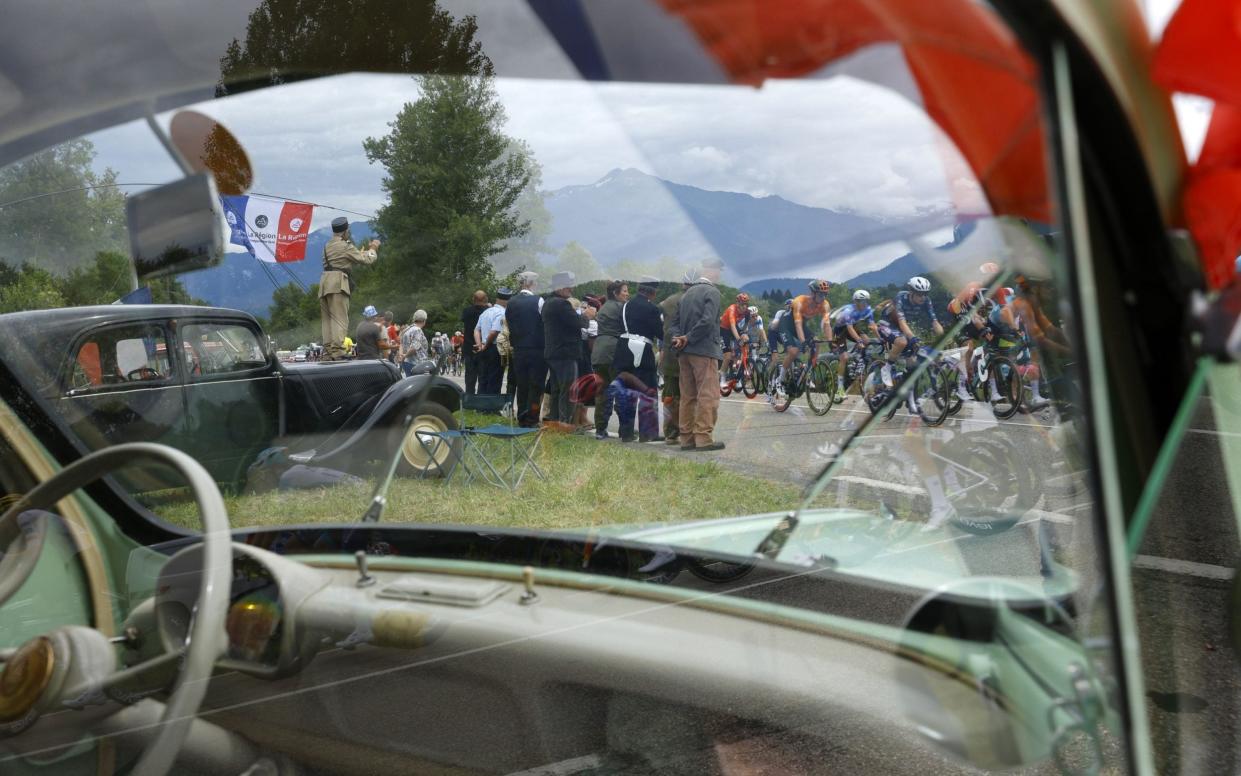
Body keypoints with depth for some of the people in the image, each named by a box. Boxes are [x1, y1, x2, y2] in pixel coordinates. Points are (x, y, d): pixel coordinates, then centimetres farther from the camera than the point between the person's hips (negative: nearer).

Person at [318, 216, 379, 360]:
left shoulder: (328, 246, 22)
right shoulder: (346, 246, -4)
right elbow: (366, 259, -1)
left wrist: (366, 249, 30)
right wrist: (373, 249, 18)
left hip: (324, 283, 8)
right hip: (338, 283, -8)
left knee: (327, 320, 8)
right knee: (340, 319, -11)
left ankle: (327, 353, 5)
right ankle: (337, 352, -19)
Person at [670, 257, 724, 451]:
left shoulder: (688, 292, 15)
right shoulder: (712, 292, -9)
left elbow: (676, 320, 13)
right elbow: (707, 321, -21)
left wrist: (679, 338, -1)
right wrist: (689, 338, -12)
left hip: (685, 351, 8)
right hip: (704, 350, -8)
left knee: (688, 396, 10)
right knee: (708, 395, -4)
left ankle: (687, 438, 13)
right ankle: (703, 438, -7)